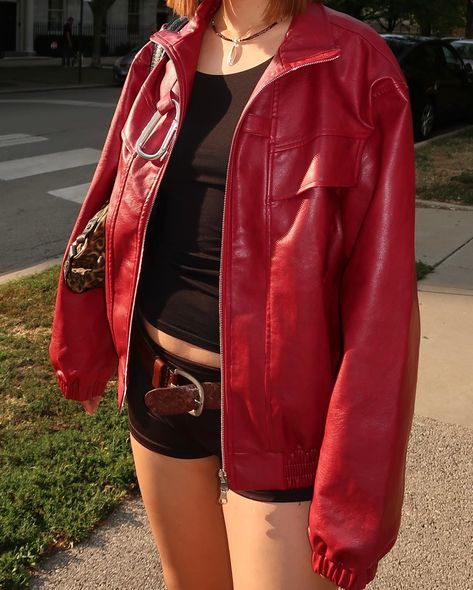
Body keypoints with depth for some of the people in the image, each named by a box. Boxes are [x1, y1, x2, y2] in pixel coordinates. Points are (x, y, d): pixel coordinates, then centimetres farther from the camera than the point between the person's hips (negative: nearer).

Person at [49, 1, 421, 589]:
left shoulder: (355, 66, -13)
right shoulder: (165, 60, 3)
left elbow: (382, 294, -16)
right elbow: (112, 213, 12)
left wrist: (354, 492, -17)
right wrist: (82, 353, 17)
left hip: (276, 412, -5)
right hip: (157, 392, 5)